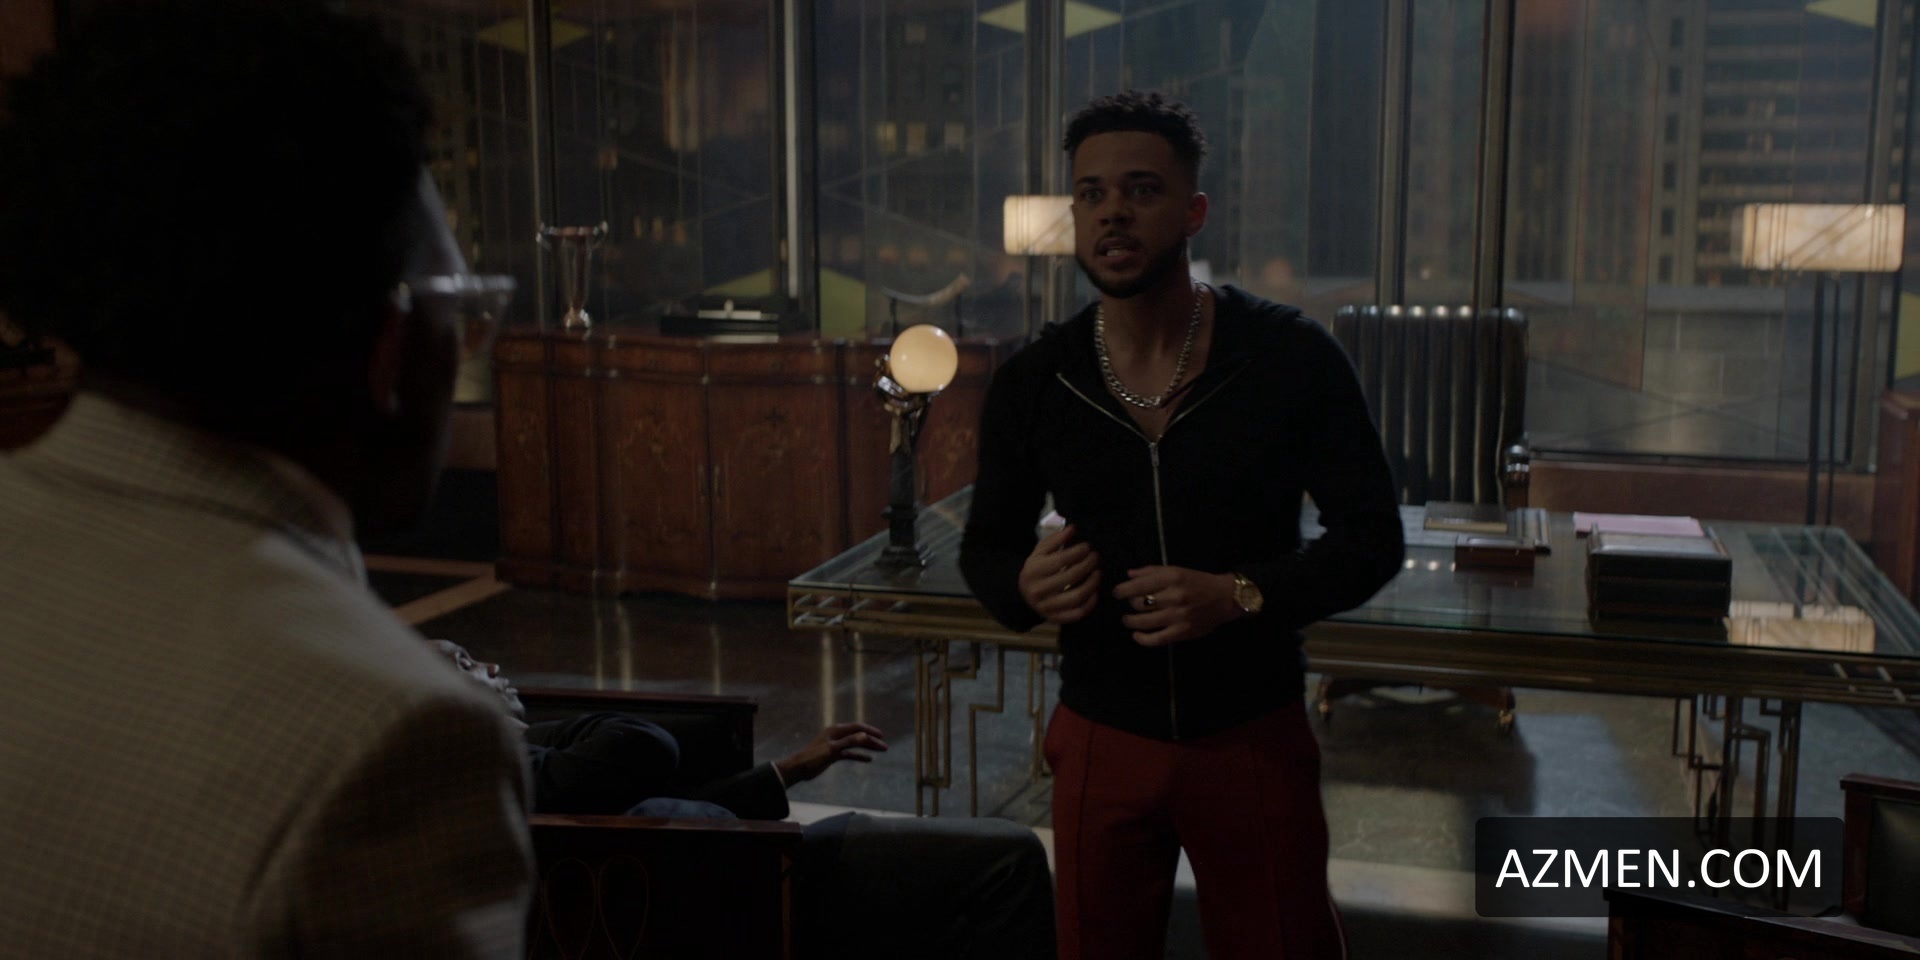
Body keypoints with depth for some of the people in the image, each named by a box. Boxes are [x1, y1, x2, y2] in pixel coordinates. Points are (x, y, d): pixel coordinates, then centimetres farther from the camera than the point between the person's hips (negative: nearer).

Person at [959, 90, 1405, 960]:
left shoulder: (1292, 358, -11)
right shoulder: (1030, 384, -5)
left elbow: (1372, 535, -6)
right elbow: (985, 545, 8)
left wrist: (1241, 596, -22)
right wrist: (1024, 586, -16)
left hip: (1254, 740, -1)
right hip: (1099, 743, 2)